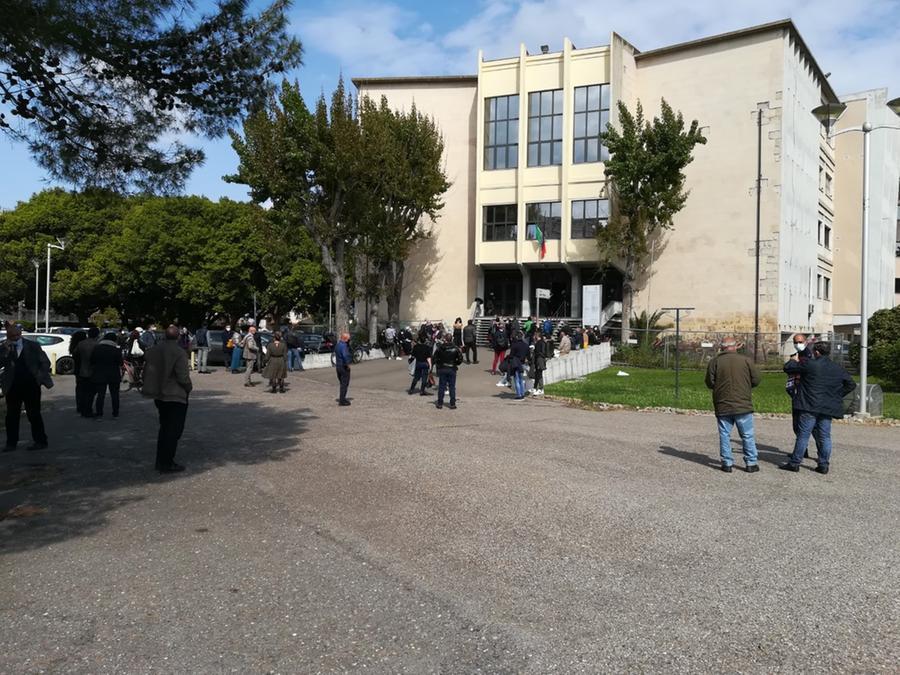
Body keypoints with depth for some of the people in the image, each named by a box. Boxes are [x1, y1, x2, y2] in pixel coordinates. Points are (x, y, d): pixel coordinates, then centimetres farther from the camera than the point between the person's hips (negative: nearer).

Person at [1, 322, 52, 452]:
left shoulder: (32, 346, -1)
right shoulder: (4, 349, 4)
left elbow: (45, 362, 2)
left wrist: (40, 377, -8)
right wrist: (6, 351, -19)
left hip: (31, 386, -3)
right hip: (12, 387, 3)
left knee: (34, 414, 2)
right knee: (11, 416, 9)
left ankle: (40, 441, 10)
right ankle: (11, 443, 18)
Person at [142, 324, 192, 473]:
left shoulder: (154, 350, 3)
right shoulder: (179, 352, -18)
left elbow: (147, 371, 8)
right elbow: (183, 377, -21)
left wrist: (150, 387, 18)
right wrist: (189, 388, -3)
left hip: (159, 395, 7)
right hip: (176, 396, -7)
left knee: (164, 428, 21)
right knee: (174, 431, 2)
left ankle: (160, 461, 26)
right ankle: (167, 464, 2)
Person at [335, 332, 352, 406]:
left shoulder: (337, 345, 10)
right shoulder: (344, 346, -21)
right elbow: (345, 356, -34)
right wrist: (348, 364, -21)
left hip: (338, 366, 9)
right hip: (344, 367, -9)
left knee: (342, 383, 20)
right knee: (344, 384, 0)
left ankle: (340, 398, 25)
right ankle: (342, 400, 3)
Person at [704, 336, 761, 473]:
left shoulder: (715, 362, -3)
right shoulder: (746, 360, -4)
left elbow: (710, 383, 0)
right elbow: (756, 380, 0)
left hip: (722, 406, 1)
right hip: (743, 405, 0)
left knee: (724, 435, 9)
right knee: (747, 435, 9)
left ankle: (727, 463, 10)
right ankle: (751, 463, 14)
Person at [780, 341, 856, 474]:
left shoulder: (809, 364, -9)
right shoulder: (838, 368, 8)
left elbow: (787, 368, 0)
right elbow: (851, 384, 15)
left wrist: (793, 360, 20)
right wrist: (837, 395, 18)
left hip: (810, 407, -5)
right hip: (828, 408, 5)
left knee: (803, 434, -1)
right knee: (824, 436, 9)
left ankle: (795, 462, 2)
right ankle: (823, 464, 11)